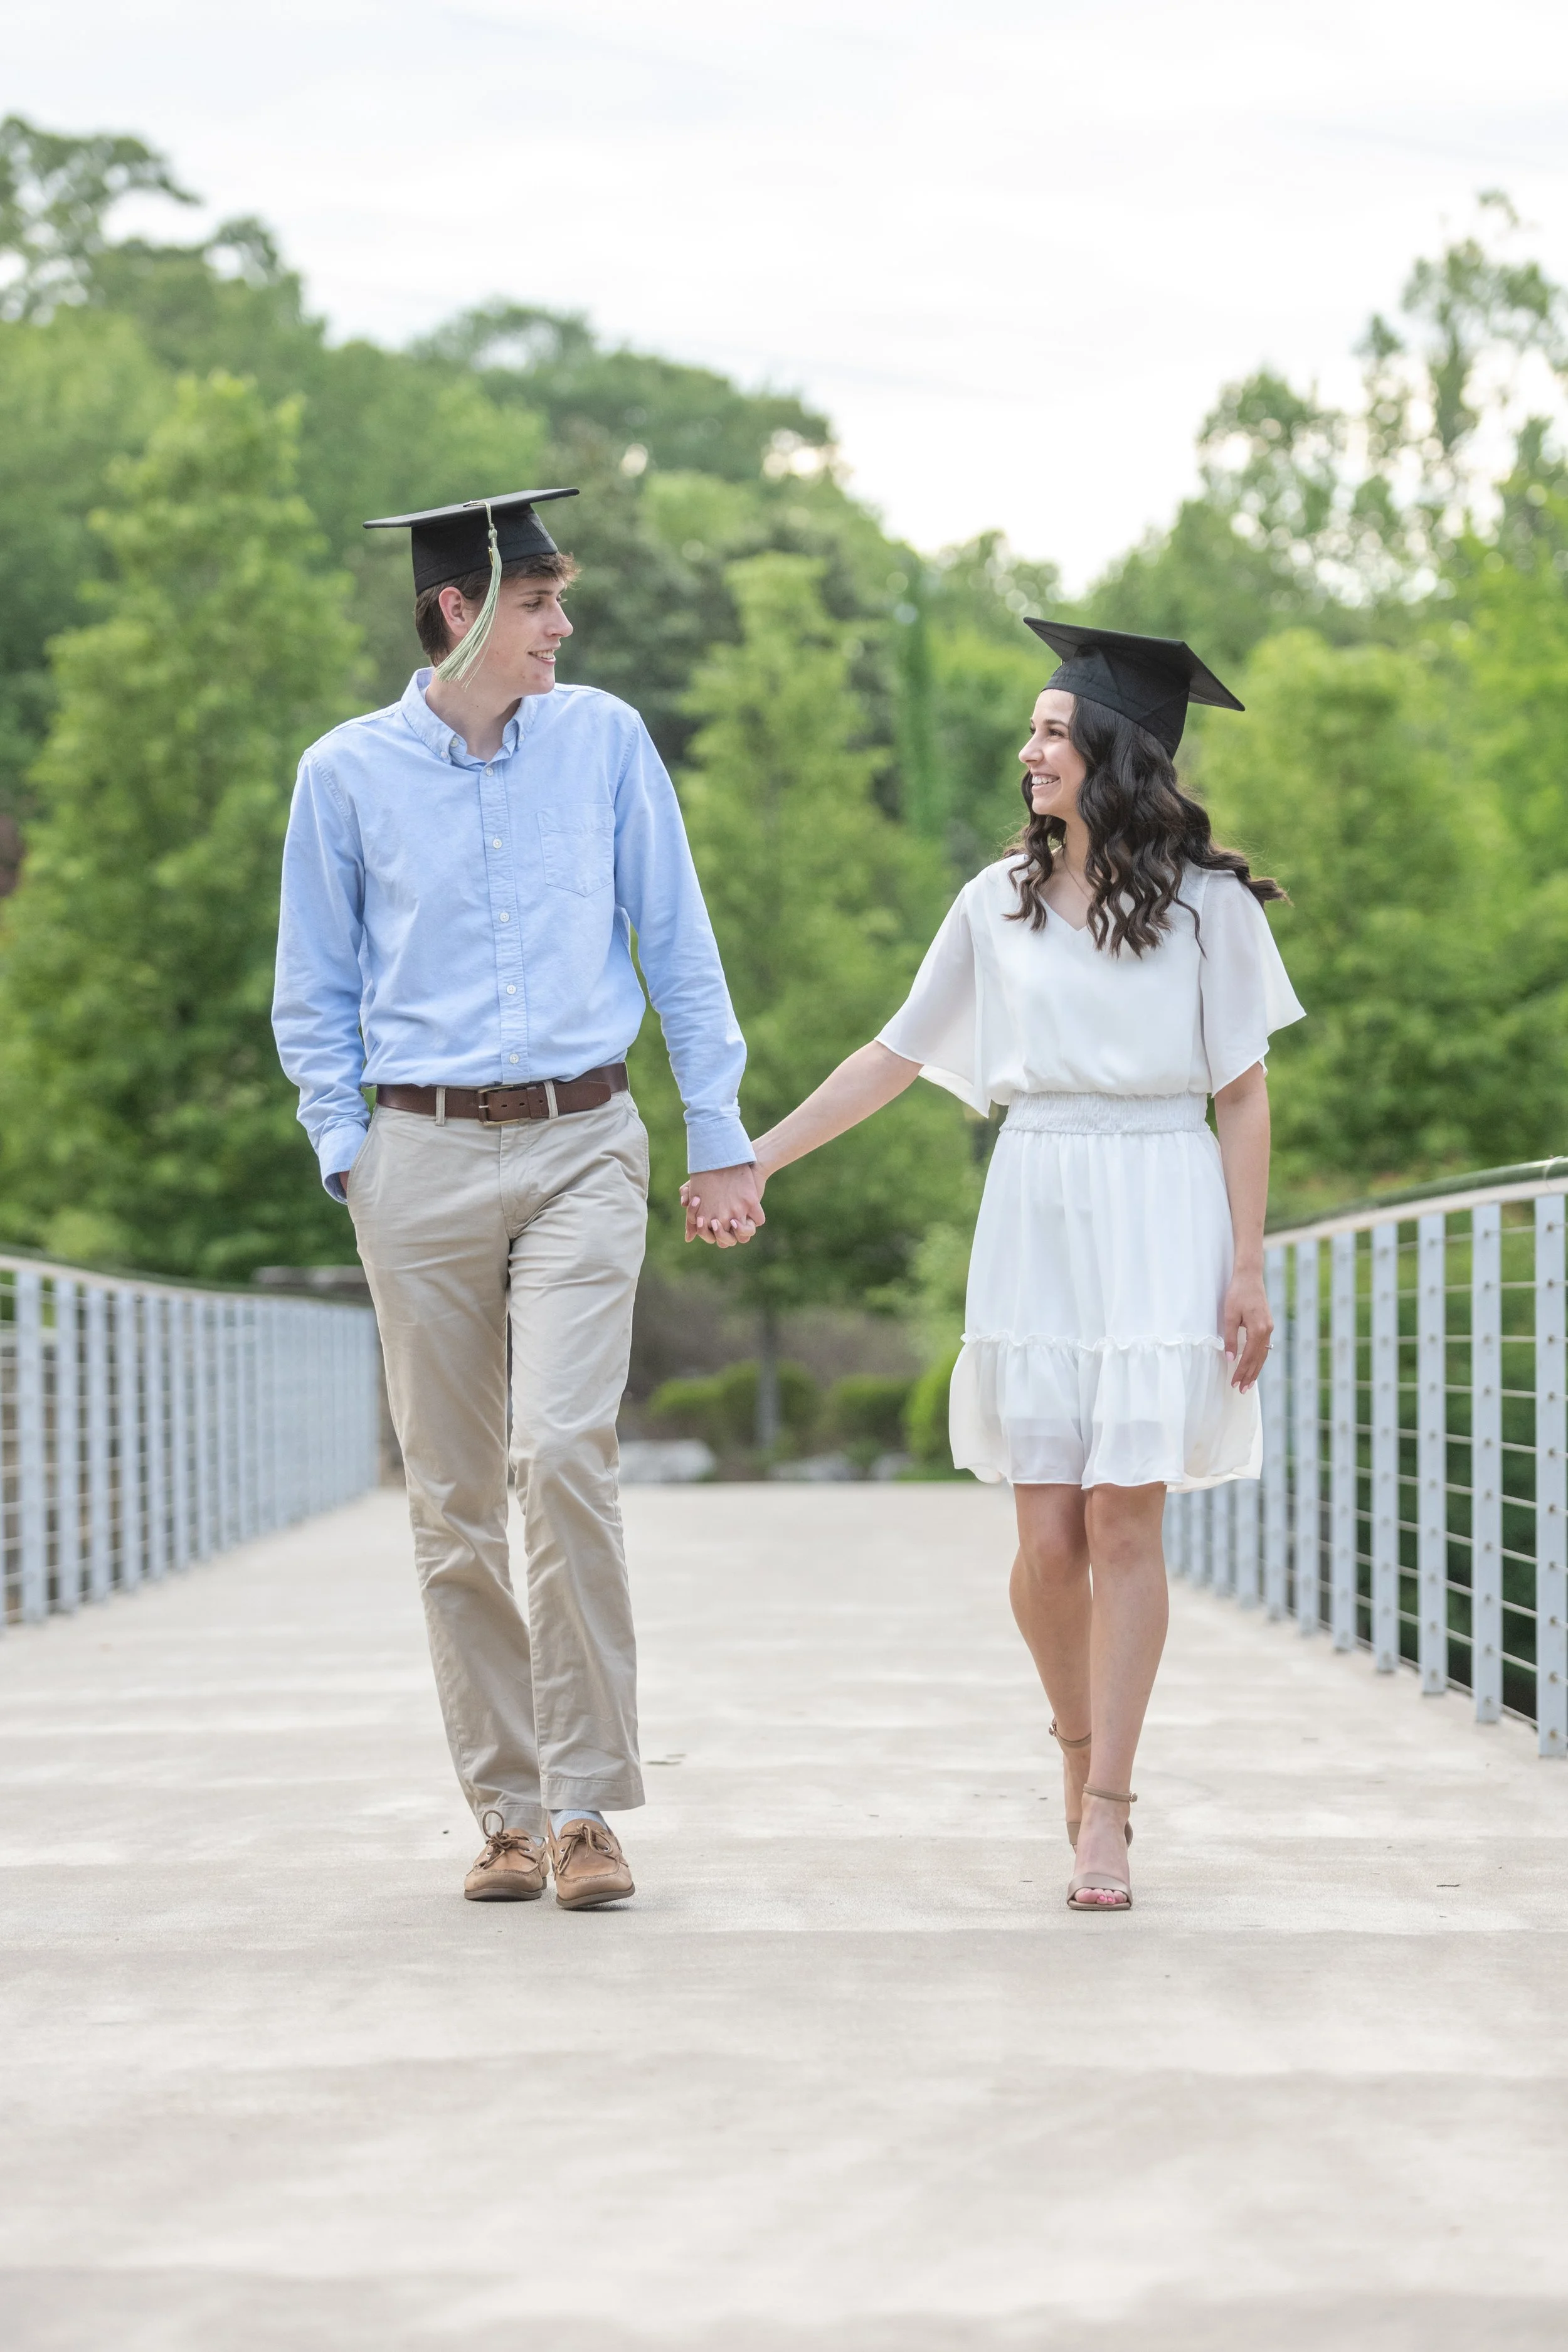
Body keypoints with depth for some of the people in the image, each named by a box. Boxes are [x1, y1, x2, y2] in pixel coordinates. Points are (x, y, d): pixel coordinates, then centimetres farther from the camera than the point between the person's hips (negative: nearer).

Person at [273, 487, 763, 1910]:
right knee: (453, 1498, 3)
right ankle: (508, 1809, 14)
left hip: (580, 1148, -1)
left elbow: (678, 944, 10)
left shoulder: (605, 740, 4)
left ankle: (586, 1805, -9)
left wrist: (723, 1139, 8)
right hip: (422, 1159, 1)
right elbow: (314, 996, 11)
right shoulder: (348, 774, 3)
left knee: (563, 1453, -17)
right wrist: (346, 1154, 1)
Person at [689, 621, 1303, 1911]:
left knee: (1124, 1520, -7)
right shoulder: (1000, 902, 9)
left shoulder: (1205, 902, 1)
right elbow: (899, 1054, 16)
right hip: (1036, 1216, 3)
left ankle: (1103, 1810, -2)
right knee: (1048, 1537, -2)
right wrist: (755, 1159, 12)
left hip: (1160, 1221, -3)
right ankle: (1082, 1739, 23)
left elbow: (1244, 1093, 1)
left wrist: (1247, 1268, -5)